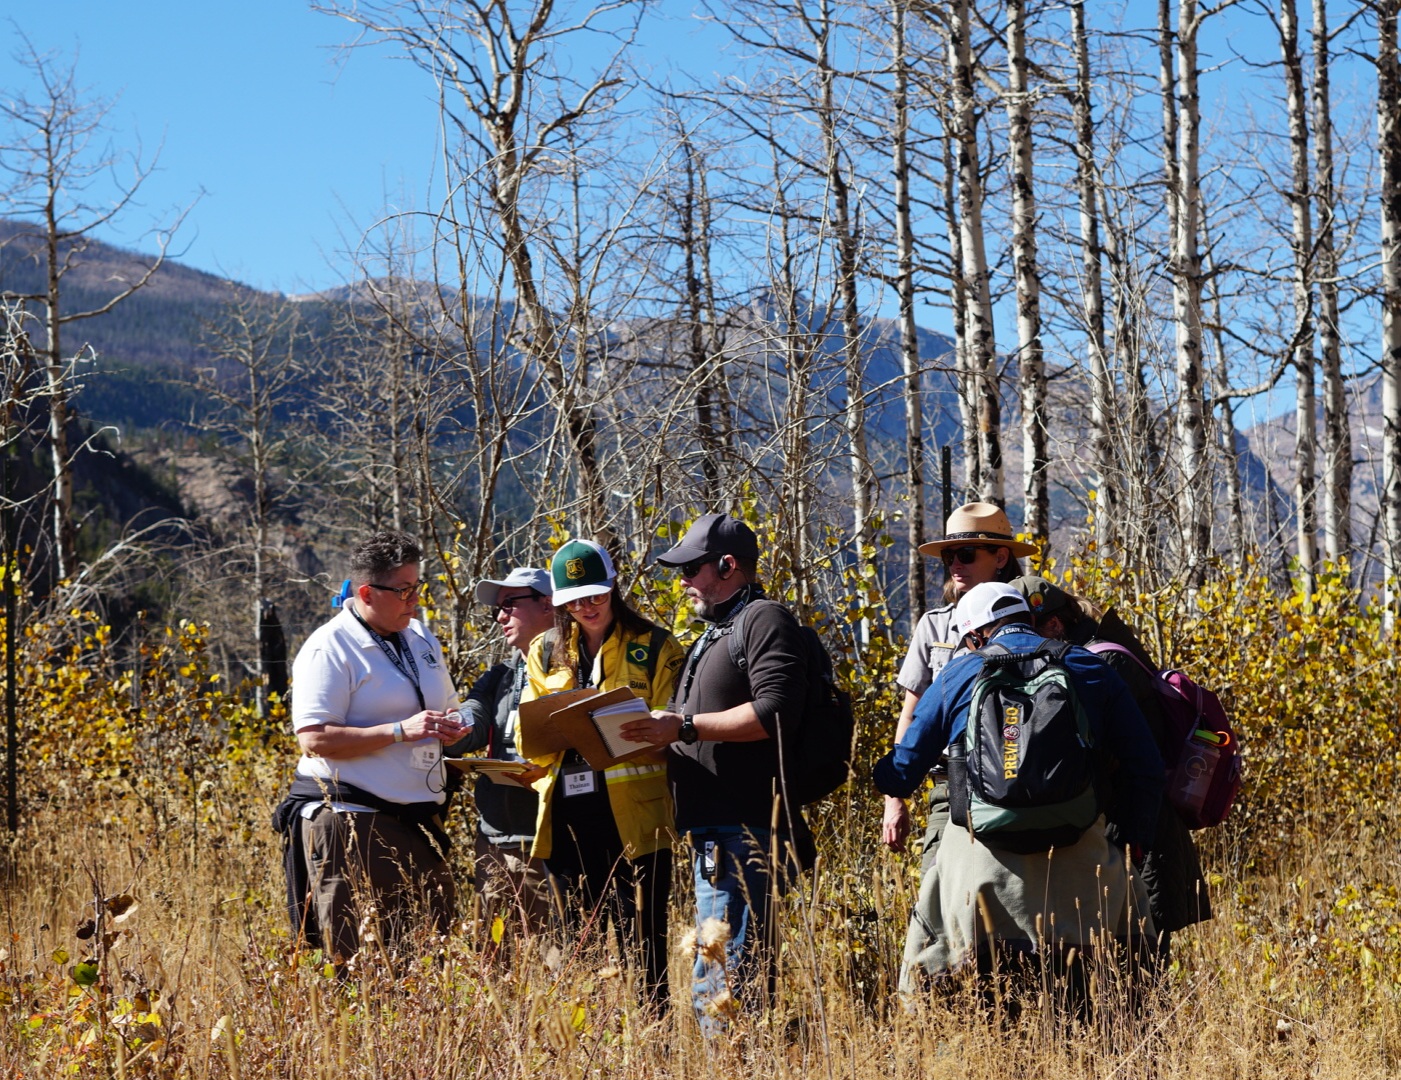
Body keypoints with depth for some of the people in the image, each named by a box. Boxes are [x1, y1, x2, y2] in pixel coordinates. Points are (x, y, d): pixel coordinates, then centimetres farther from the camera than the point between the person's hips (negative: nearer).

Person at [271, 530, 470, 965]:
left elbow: (448, 708, 29)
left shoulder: (421, 638, 15)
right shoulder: (330, 649, -8)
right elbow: (315, 739, -17)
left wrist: (452, 727, 4)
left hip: (418, 817, 7)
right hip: (351, 823, -7)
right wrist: (400, 732, -22)